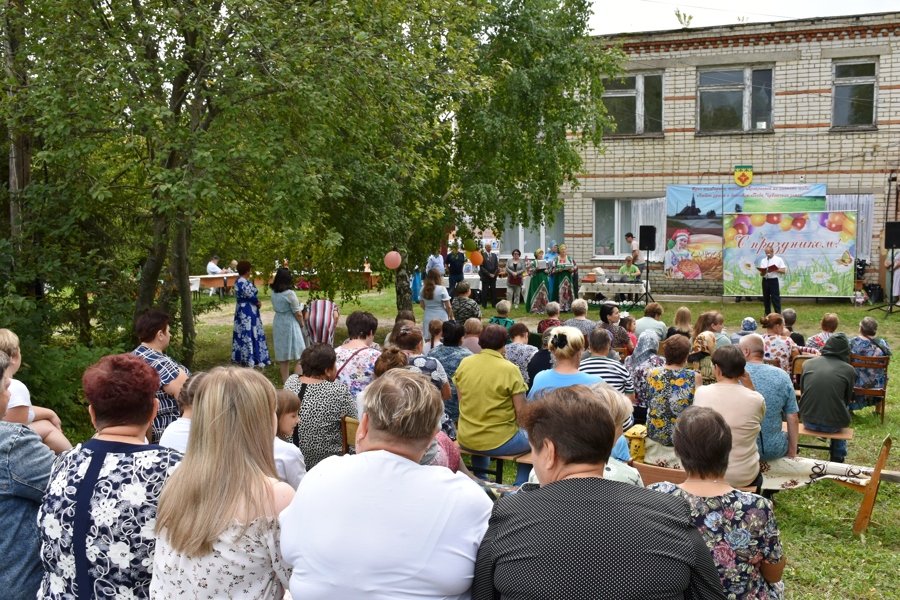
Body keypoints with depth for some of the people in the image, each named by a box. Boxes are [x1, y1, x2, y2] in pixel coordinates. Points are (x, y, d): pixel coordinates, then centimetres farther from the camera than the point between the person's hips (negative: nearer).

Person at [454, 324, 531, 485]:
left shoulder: (464, 363, -3)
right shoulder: (510, 369, -15)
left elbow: (462, 400, 8)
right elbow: (521, 411, -13)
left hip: (465, 440, 5)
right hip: (499, 442, -5)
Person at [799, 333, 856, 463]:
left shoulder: (807, 363, 0)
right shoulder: (849, 370, -6)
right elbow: (847, 399, 6)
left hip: (808, 422, 2)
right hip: (833, 425, -2)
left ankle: (837, 456, 44)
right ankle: (838, 456, 42)